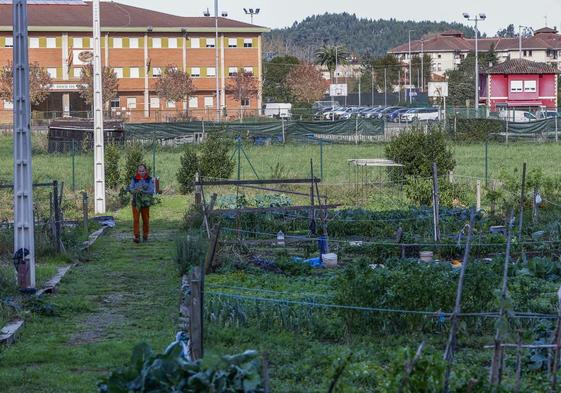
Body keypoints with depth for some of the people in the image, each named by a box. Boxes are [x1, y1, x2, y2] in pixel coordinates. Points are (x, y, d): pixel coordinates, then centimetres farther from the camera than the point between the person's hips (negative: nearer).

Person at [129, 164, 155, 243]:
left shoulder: (149, 180, 0)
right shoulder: (134, 179, 3)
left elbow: (151, 191, -6)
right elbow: (130, 189, -1)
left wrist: (143, 191, -19)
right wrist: (136, 190, -21)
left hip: (145, 203, 0)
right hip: (136, 202, 0)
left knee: (146, 219, 7)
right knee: (136, 219, -8)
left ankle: (145, 236, 20)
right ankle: (136, 236, -9)